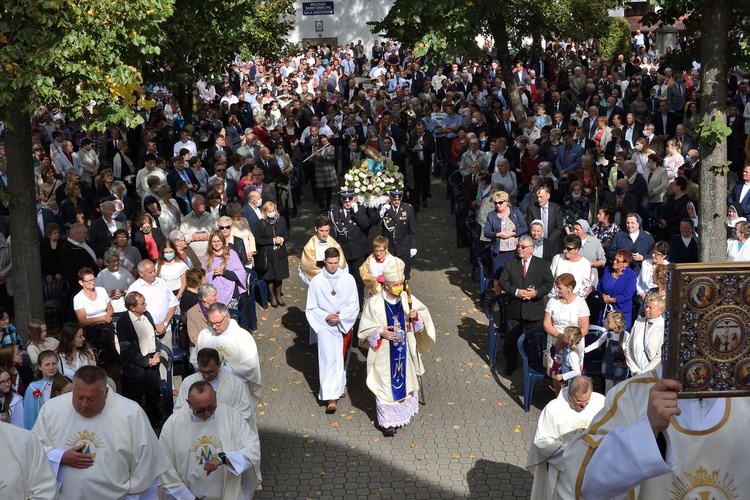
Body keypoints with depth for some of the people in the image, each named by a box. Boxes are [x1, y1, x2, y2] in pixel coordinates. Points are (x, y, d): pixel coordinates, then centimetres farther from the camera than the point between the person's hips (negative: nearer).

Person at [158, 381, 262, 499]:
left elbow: (253, 448, -13)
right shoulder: (173, 424, -10)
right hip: (188, 495, -1)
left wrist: (223, 458, -26)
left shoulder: (231, 415, -9)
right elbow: (165, 470, -5)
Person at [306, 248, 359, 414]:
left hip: (344, 325, 2)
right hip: (325, 326, -2)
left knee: (342, 359, 15)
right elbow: (311, 308, -1)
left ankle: (340, 385, 39)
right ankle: (331, 398, -10)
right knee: (329, 360, -9)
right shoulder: (316, 281, -7)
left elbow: (354, 305, -2)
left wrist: (341, 317, -16)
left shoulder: (349, 279, -6)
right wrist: (326, 316, -16)